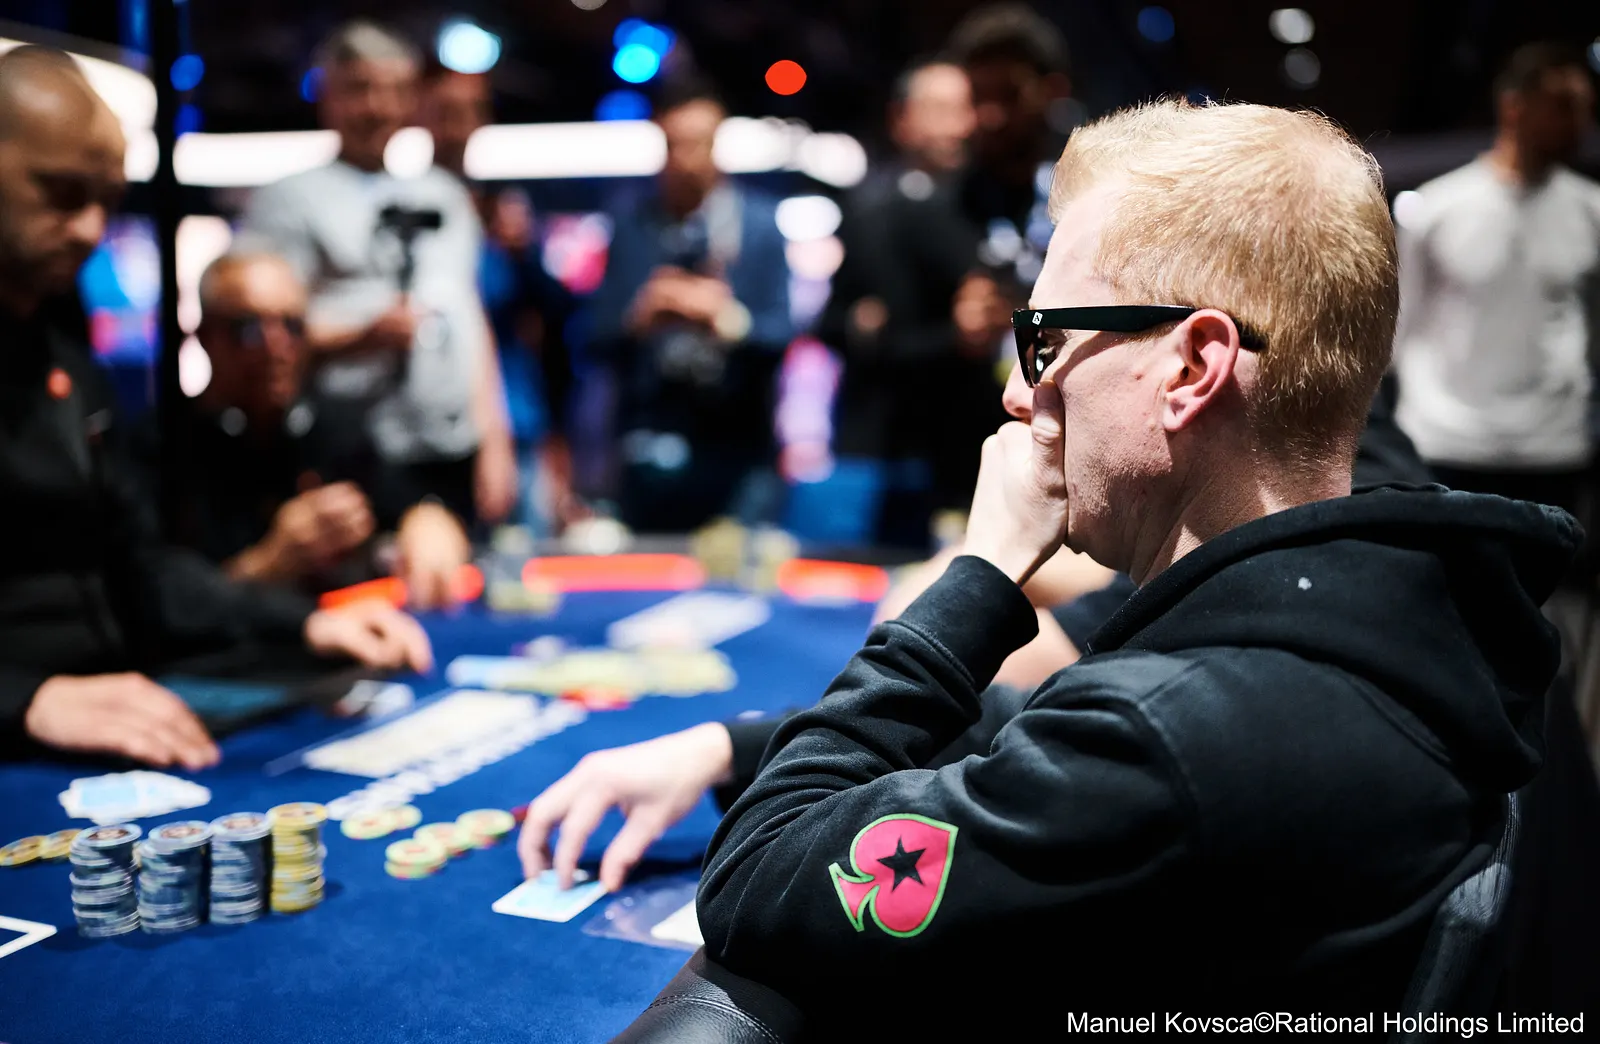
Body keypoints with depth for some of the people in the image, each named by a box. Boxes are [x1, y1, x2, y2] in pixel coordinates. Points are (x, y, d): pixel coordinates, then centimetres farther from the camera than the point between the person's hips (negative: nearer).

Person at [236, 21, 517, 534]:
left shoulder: (444, 194, 19)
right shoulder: (289, 199, 2)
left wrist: (494, 439, 11)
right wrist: (366, 336, -20)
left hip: (461, 453, 5)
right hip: (365, 462, -5)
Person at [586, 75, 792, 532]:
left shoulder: (763, 221, 2)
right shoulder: (630, 219, 6)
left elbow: (781, 335, -3)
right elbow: (599, 339, 3)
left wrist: (729, 317, -21)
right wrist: (640, 316, -17)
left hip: (740, 448, -1)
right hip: (652, 449, 1)